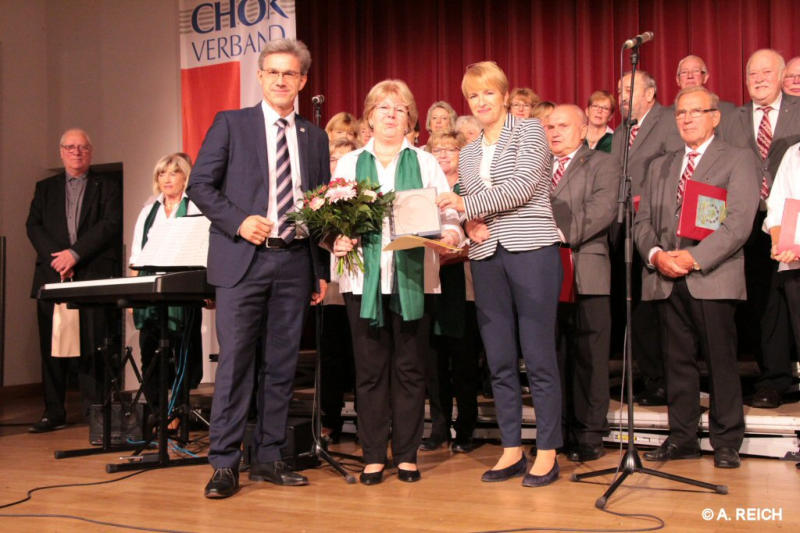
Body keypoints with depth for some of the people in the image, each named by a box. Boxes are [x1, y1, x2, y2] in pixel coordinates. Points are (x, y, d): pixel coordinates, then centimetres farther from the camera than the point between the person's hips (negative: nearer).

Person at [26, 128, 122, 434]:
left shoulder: (107, 187, 9)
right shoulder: (46, 188, 18)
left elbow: (111, 225, -4)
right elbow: (33, 225, 7)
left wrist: (75, 253, -13)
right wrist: (56, 257, -9)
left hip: (94, 277, -3)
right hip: (52, 275, 3)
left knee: (92, 347, -5)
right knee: (52, 347, 3)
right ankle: (54, 412, 9)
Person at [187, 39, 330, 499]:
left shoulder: (315, 137, 14)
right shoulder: (231, 124, 5)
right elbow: (200, 185, 2)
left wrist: (322, 271, 10)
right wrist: (238, 221, -13)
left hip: (295, 260, 3)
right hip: (243, 259, -3)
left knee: (283, 364, 6)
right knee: (235, 362, -4)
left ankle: (269, 458, 16)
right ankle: (225, 464, 4)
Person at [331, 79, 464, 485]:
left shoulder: (425, 163, 12)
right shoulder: (349, 164, 14)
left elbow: (450, 216, 3)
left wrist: (448, 236, -18)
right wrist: (339, 239, -14)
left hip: (413, 279, 0)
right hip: (364, 279, 0)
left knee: (410, 368, 3)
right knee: (370, 368, 3)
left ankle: (407, 455, 13)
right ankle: (373, 456, 11)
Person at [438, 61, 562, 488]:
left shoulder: (529, 131, 3)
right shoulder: (467, 154, 19)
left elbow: (522, 187, -11)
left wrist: (466, 203, -12)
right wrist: (471, 224, -2)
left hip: (531, 249, -5)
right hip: (486, 257, 6)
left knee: (539, 356, -4)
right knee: (499, 360, 6)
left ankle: (547, 453, 4)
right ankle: (511, 450, 15)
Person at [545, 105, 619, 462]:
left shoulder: (601, 164, 7)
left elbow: (602, 210, -8)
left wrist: (565, 235, -18)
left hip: (584, 274, -4)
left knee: (588, 357, -2)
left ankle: (589, 435, 5)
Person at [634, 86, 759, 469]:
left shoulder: (738, 160, 4)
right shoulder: (660, 167, 21)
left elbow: (738, 222, -8)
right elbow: (642, 221, 14)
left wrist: (695, 257, -16)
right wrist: (656, 254, -6)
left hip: (713, 277, -4)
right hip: (666, 280, 4)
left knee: (721, 361, -1)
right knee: (677, 361, 7)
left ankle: (726, 442, 9)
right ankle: (681, 437, 15)